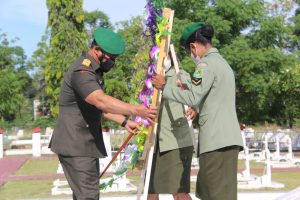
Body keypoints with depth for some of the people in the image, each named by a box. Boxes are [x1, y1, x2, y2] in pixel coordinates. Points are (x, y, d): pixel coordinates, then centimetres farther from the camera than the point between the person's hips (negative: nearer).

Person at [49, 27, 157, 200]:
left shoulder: (95, 70, 13)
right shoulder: (82, 72, -21)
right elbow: (101, 101, -38)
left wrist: (124, 121, 9)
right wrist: (135, 110, -48)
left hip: (86, 142, 10)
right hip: (75, 144, -10)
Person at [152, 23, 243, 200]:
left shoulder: (206, 64, -8)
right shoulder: (222, 62, 22)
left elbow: (192, 99, -16)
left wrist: (164, 87, -6)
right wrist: (189, 87, 29)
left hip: (216, 140, -10)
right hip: (228, 138, 10)